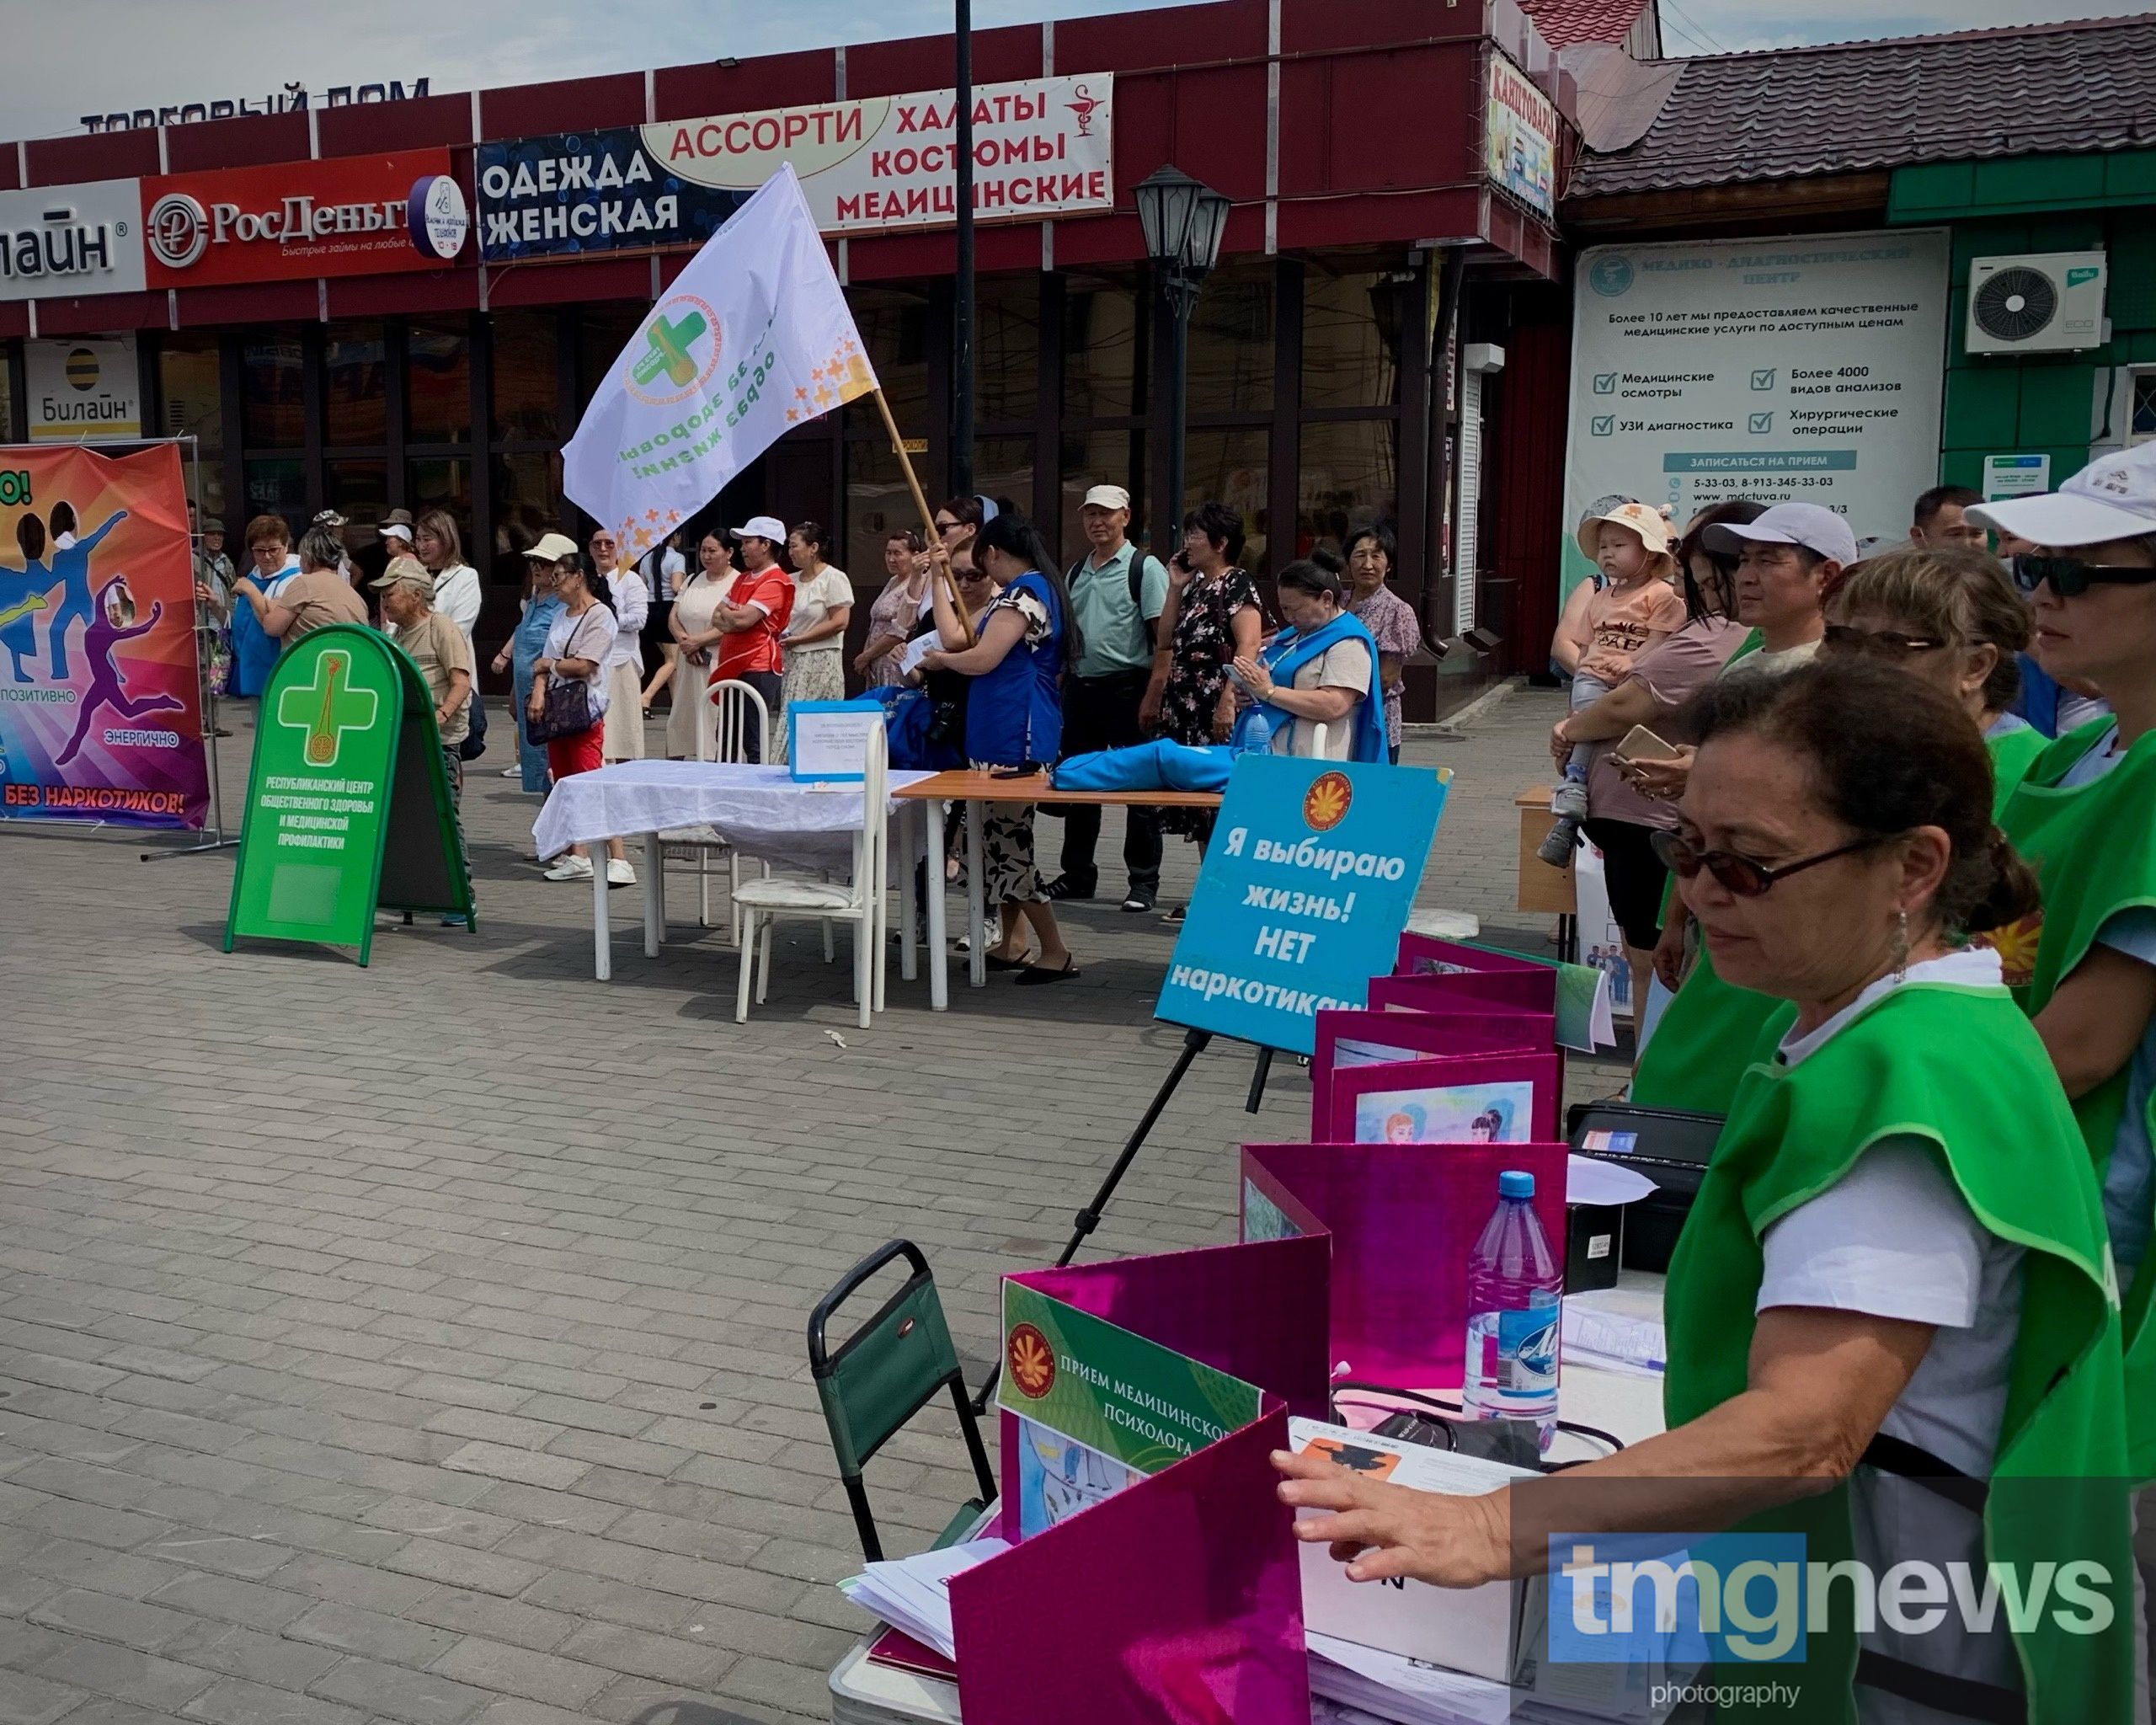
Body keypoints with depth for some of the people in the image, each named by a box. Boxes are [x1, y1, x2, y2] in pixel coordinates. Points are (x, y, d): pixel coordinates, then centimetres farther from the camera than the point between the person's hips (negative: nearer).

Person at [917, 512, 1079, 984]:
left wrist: (940, 660, -1)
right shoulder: (1029, 591, 18)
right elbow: (956, 639, 15)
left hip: (1014, 737, -11)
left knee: (1008, 842, -7)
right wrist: (937, 580, 19)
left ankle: (1056, 953, -2)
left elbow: (980, 660, -21)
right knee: (1002, 835, 15)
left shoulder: (1025, 594, -15)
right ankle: (1013, 944, 22)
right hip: (1002, 734, 11)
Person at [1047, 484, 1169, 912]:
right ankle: (1078, 876, 23)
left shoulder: (1144, 568, -5)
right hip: (1080, 686, 7)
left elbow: (1165, 635, -10)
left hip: (1127, 685, -7)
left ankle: (1143, 881, 7)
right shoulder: (1076, 572, 15)